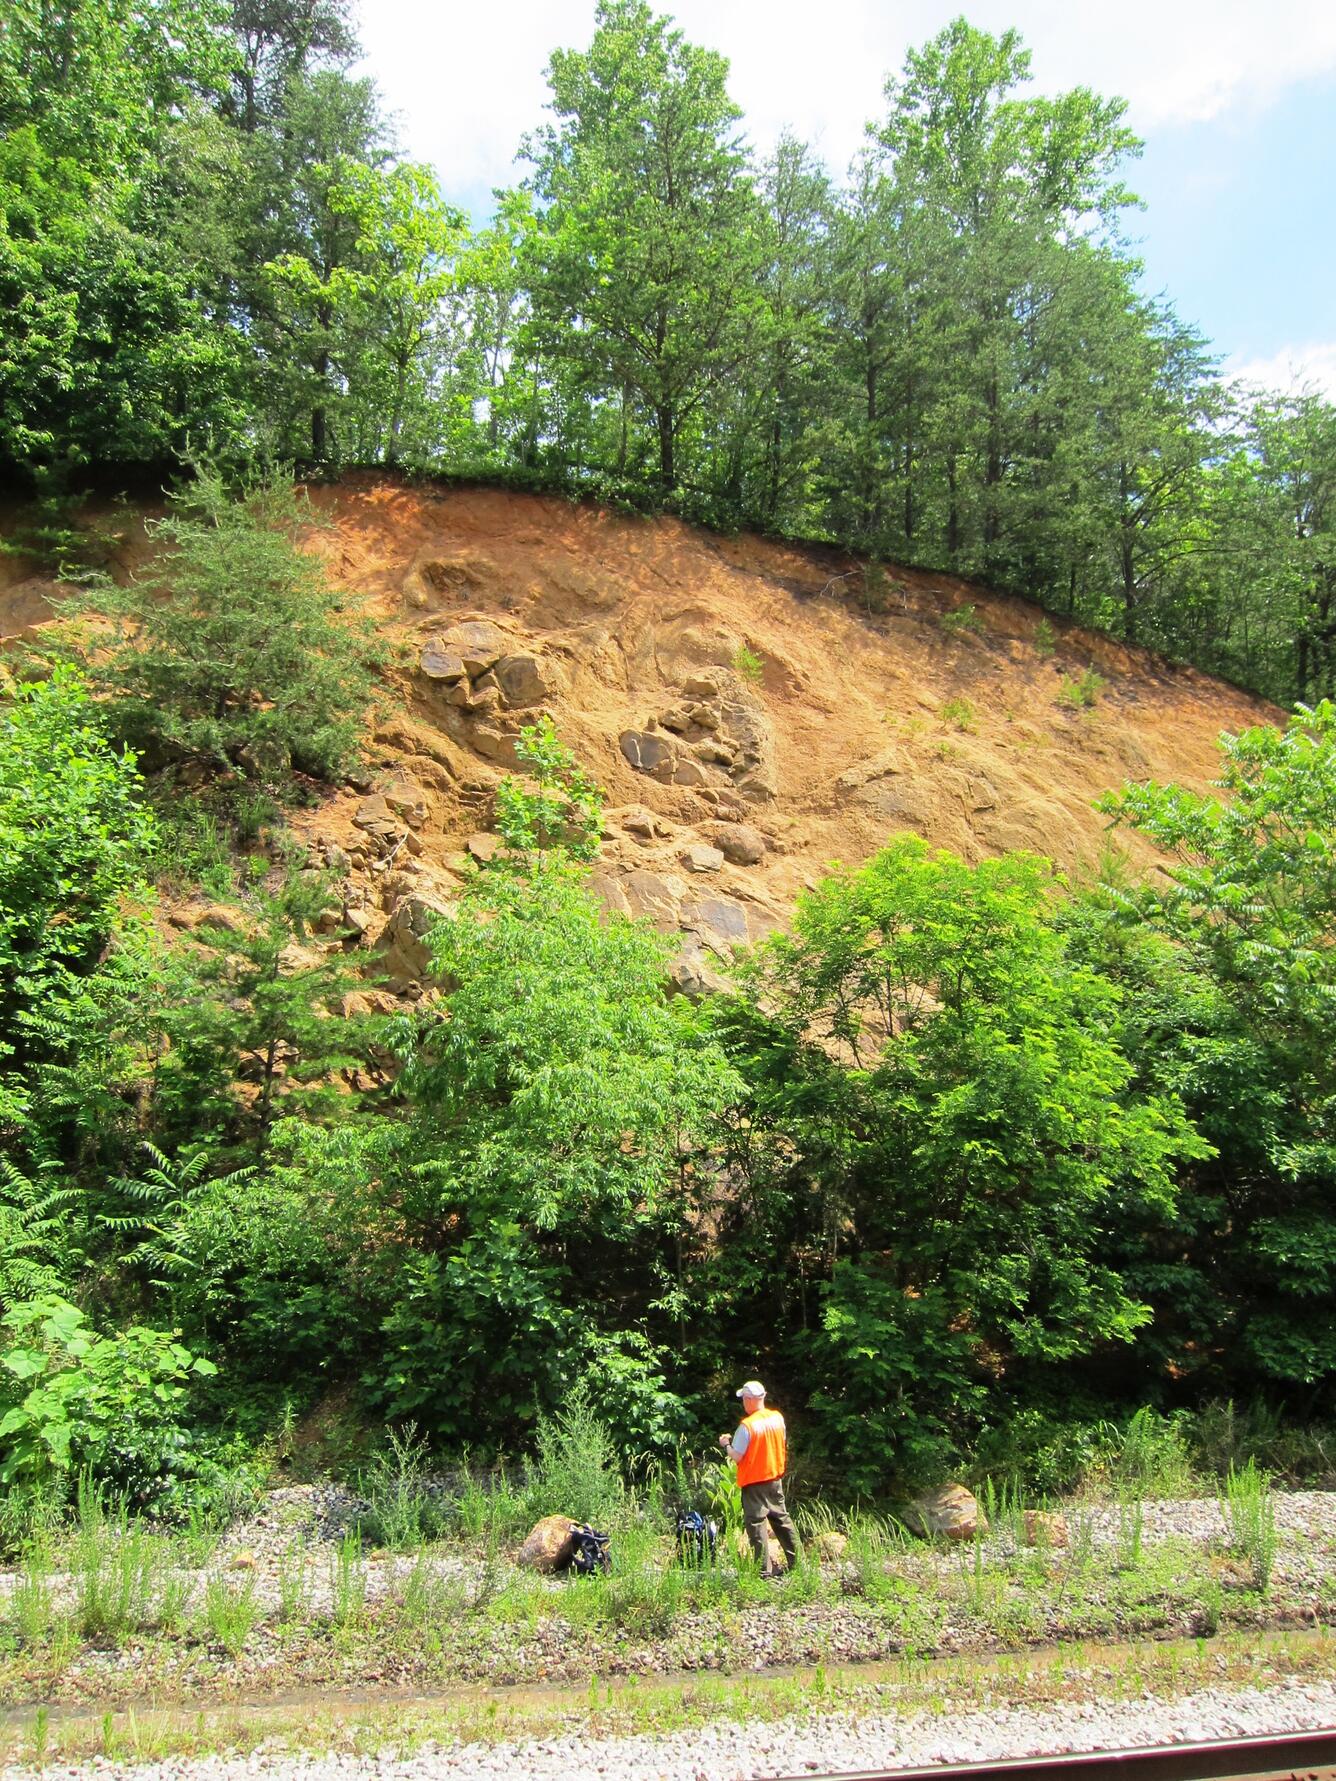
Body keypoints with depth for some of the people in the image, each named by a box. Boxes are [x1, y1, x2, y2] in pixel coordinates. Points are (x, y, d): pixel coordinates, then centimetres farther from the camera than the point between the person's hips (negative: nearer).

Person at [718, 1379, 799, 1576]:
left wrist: (726, 1444, 0)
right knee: (781, 1518, 18)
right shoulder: (778, 1418, -2)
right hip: (775, 1478, 7)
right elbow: (783, 1445, 9)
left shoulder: (747, 1425, -22)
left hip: (754, 1482, -7)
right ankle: (796, 1561, 24)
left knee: (756, 1523, 2)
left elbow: (736, 1457, -17)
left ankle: (764, 1570, 3)